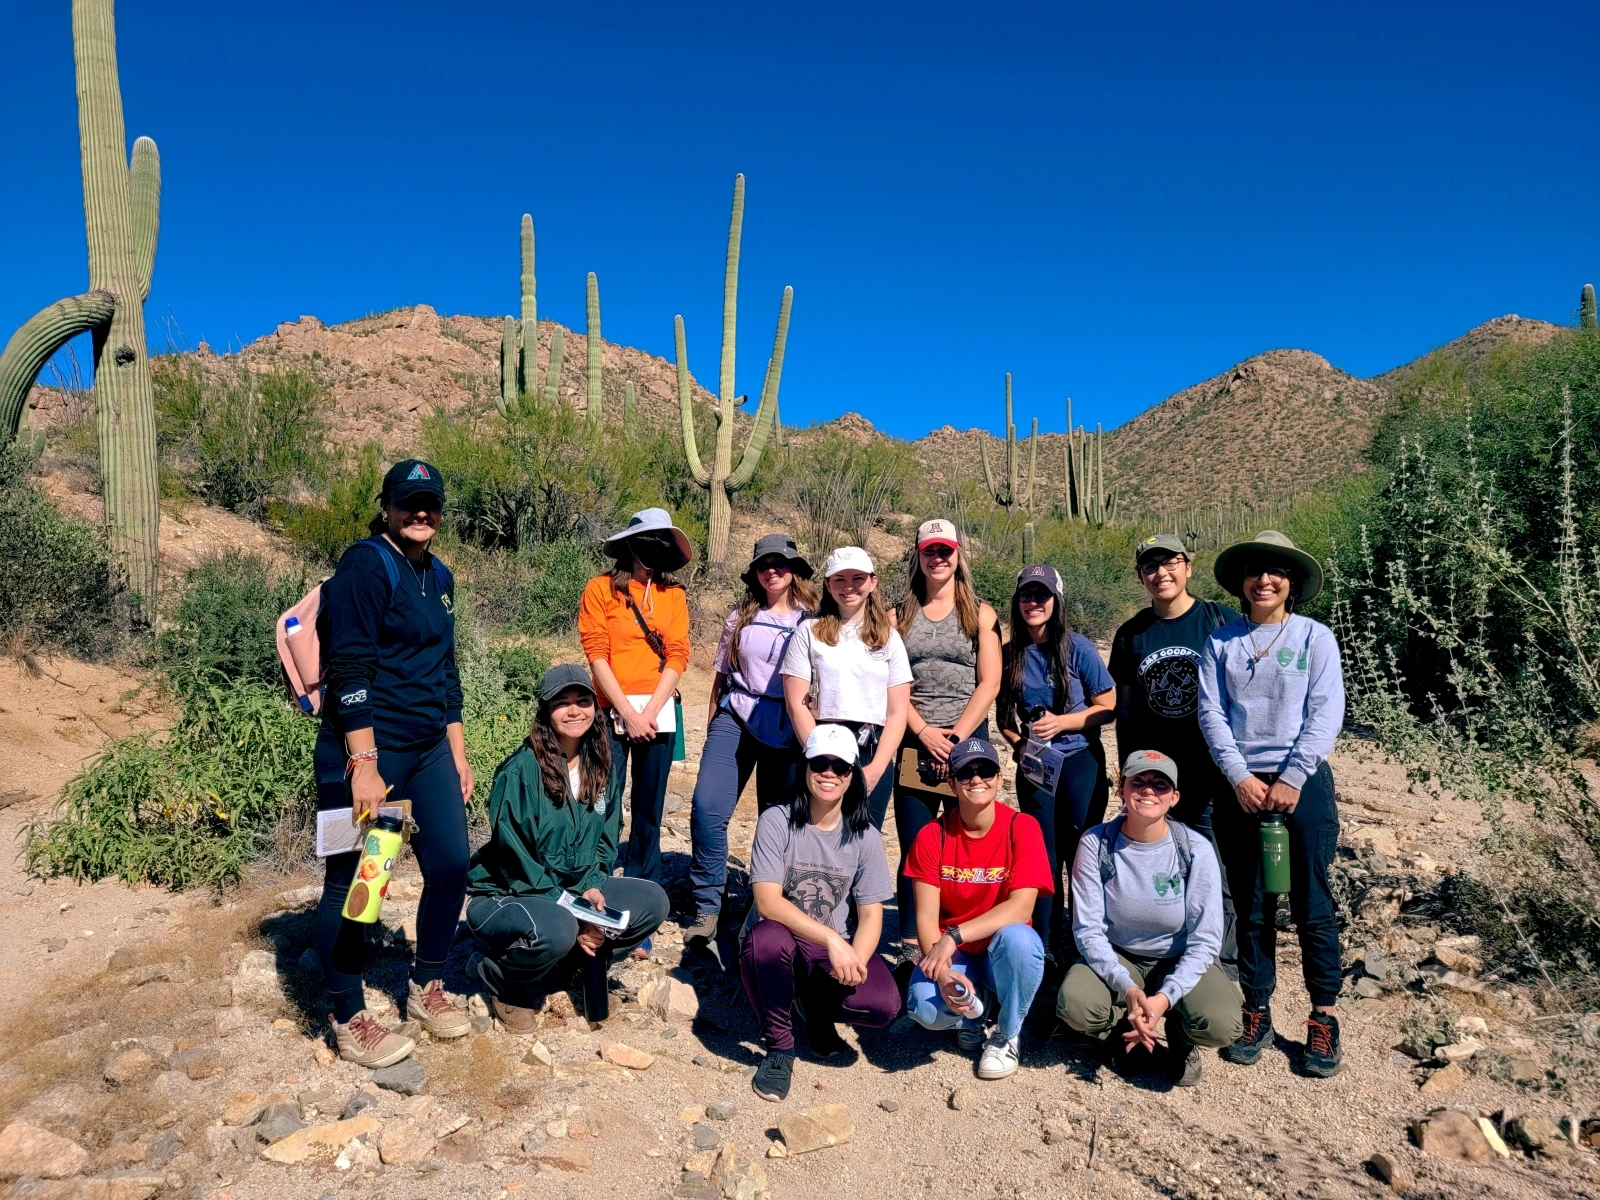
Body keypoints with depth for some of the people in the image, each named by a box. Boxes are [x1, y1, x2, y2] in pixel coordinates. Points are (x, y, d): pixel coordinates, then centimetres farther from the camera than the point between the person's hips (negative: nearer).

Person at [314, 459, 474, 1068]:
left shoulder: (437, 576, 14)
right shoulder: (365, 564, -11)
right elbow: (350, 670, -17)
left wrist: (458, 755, 17)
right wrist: (364, 763, -21)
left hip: (430, 749, 8)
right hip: (367, 749, -8)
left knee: (450, 866, 9)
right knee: (351, 880, 3)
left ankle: (426, 989, 29)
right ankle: (349, 1020, 18)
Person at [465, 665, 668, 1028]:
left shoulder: (601, 768, 0)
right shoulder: (521, 770, -20)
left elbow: (606, 839, 6)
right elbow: (514, 858, -20)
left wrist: (592, 886, -14)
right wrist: (570, 916, -22)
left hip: (575, 891, 6)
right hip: (506, 896, -6)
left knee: (653, 902, -14)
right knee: (556, 930, -37)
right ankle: (504, 983, -4)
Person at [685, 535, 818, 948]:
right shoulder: (740, 618, 11)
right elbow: (721, 677, 15)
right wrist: (711, 731, 14)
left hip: (787, 732, -1)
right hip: (735, 719, 1)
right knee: (707, 806, -16)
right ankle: (707, 908, -4)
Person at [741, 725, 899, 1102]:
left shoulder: (864, 836, -5)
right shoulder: (777, 820, -13)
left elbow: (871, 914, -5)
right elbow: (768, 902, -22)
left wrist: (856, 958, -26)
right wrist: (831, 939, -32)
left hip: (834, 952, 2)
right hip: (780, 944, -2)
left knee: (883, 1004, -26)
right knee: (767, 938, -38)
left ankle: (819, 1006, 10)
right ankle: (779, 1046, -10)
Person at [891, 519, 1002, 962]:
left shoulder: (980, 614, 6)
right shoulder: (901, 616, 10)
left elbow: (989, 684, -1)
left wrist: (956, 737, -10)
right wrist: (925, 733, -9)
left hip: (967, 742, -1)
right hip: (915, 743, 1)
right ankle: (911, 943, 10)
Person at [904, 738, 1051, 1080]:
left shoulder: (1022, 827, -13)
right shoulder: (933, 835, -9)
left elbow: (1021, 907, -23)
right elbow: (926, 917, -11)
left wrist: (954, 935, -31)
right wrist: (942, 973, -28)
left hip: (1002, 953, -1)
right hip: (952, 954, 1)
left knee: (1017, 938, -36)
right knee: (925, 1009, -29)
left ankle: (1007, 1034, -5)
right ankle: (978, 1008, 10)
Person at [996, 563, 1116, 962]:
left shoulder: (1077, 647, -8)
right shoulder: (1011, 655, 2)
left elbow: (1108, 708, -6)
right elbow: (1005, 717, 12)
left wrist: (1061, 722, -17)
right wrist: (1019, 743, -7)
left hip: (1081, 761, -3)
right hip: (1034, 766, 3)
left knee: (1081, 853, 3)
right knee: (1042, 854, 8)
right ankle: (1047, 944, 19)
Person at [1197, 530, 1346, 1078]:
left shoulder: (1314, 636, 2)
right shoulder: (1220, 642, 6)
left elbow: (1326, 714, -5)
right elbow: (1211, 713, 0)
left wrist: (1292, 778, -13)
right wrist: (1241, 777, -10)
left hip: (1303, 782, -1)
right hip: (1240, 786, 2)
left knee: (1312, 905, 4)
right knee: (1251, 906, 8)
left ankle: (1324, 1021, 17)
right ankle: (1257, 1016, 19)